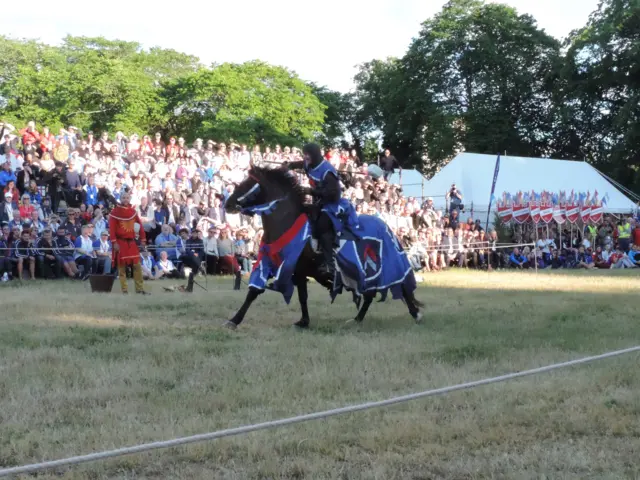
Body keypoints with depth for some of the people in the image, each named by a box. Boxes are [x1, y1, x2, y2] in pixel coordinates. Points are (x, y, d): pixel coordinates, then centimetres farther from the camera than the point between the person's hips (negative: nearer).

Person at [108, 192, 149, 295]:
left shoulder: (133, 211, 10)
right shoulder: (115, 212, -4)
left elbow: (140, 225, 13)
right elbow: (112, 228, -10)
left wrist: (142, 239, 6)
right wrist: (114, 242, -18)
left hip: (132, 242, 5)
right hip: (120, 242, -4)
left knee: (137, 266, 3)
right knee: (122, 267, 0)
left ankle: (140, 289, 7)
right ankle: (124, 289, 3)